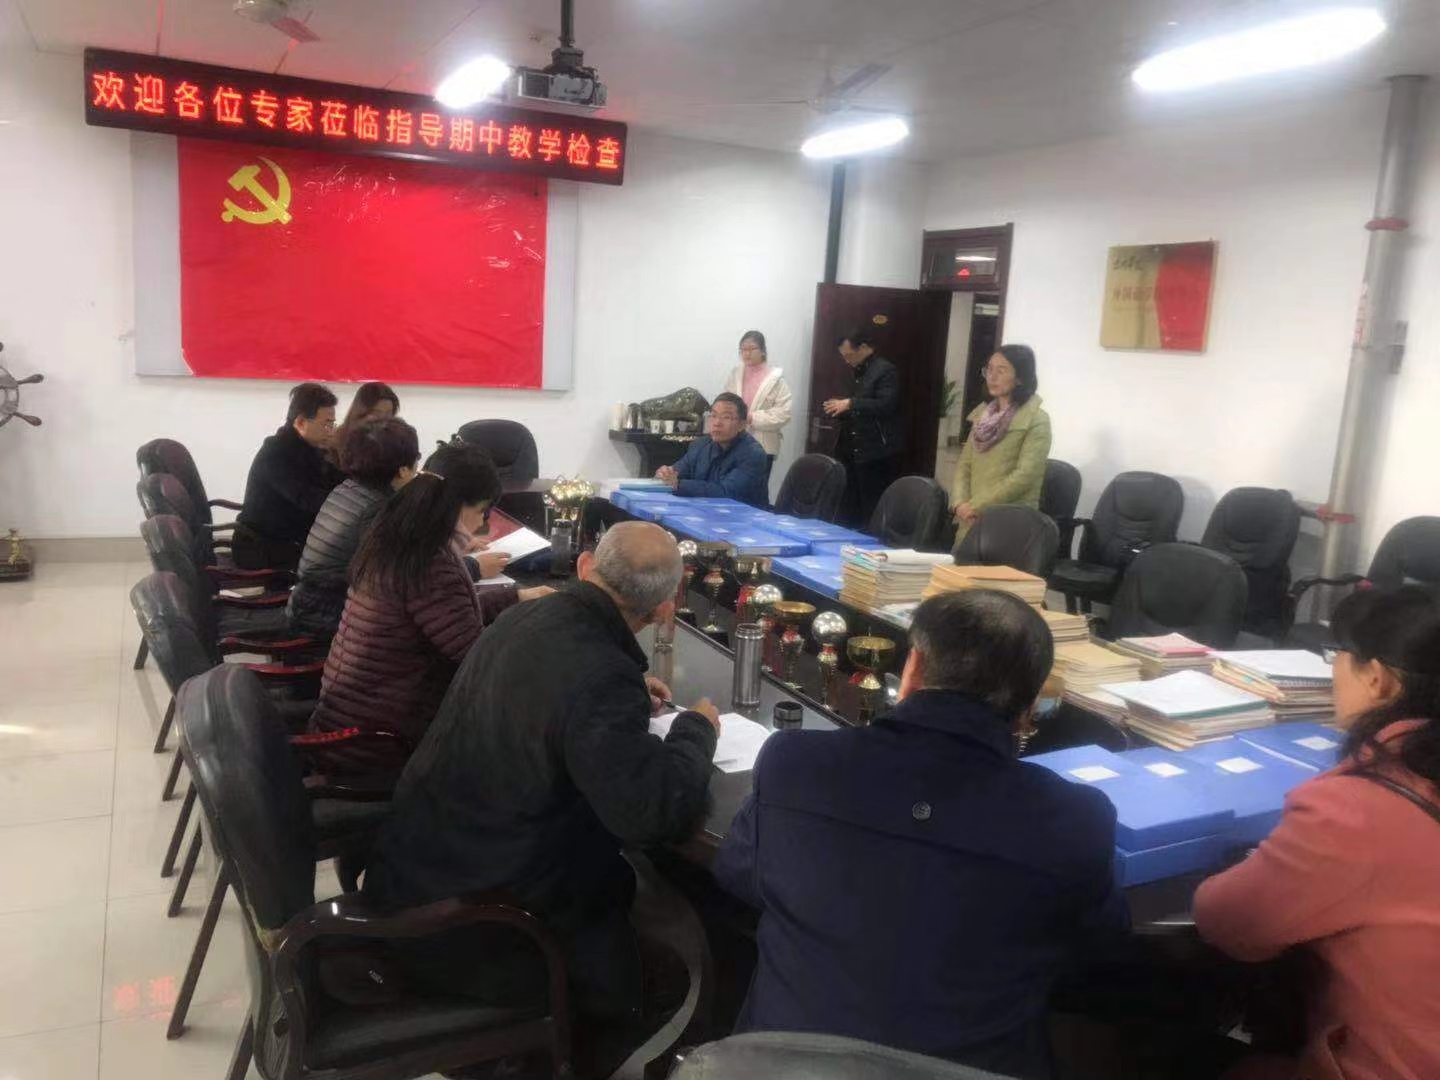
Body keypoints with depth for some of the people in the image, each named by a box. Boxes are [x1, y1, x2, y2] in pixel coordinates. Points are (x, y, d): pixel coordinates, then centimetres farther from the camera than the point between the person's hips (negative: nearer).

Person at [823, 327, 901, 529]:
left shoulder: (885, 371, -9)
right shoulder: (859, 373, 19)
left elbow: (885, 405, -22)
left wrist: (850, 403, -21)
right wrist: (842, 409, 10)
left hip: (876, 455, -9)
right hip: (855, 452, 9)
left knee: (873, 511, -7)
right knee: (853, 507, 9)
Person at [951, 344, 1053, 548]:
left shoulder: (1037, 420, -7)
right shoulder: (982, 413, 12)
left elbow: (1025, 475, -16)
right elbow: (964, 464, 10)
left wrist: (976, 506, -16)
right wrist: (960, 503, -8)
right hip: (971, 521, 6)